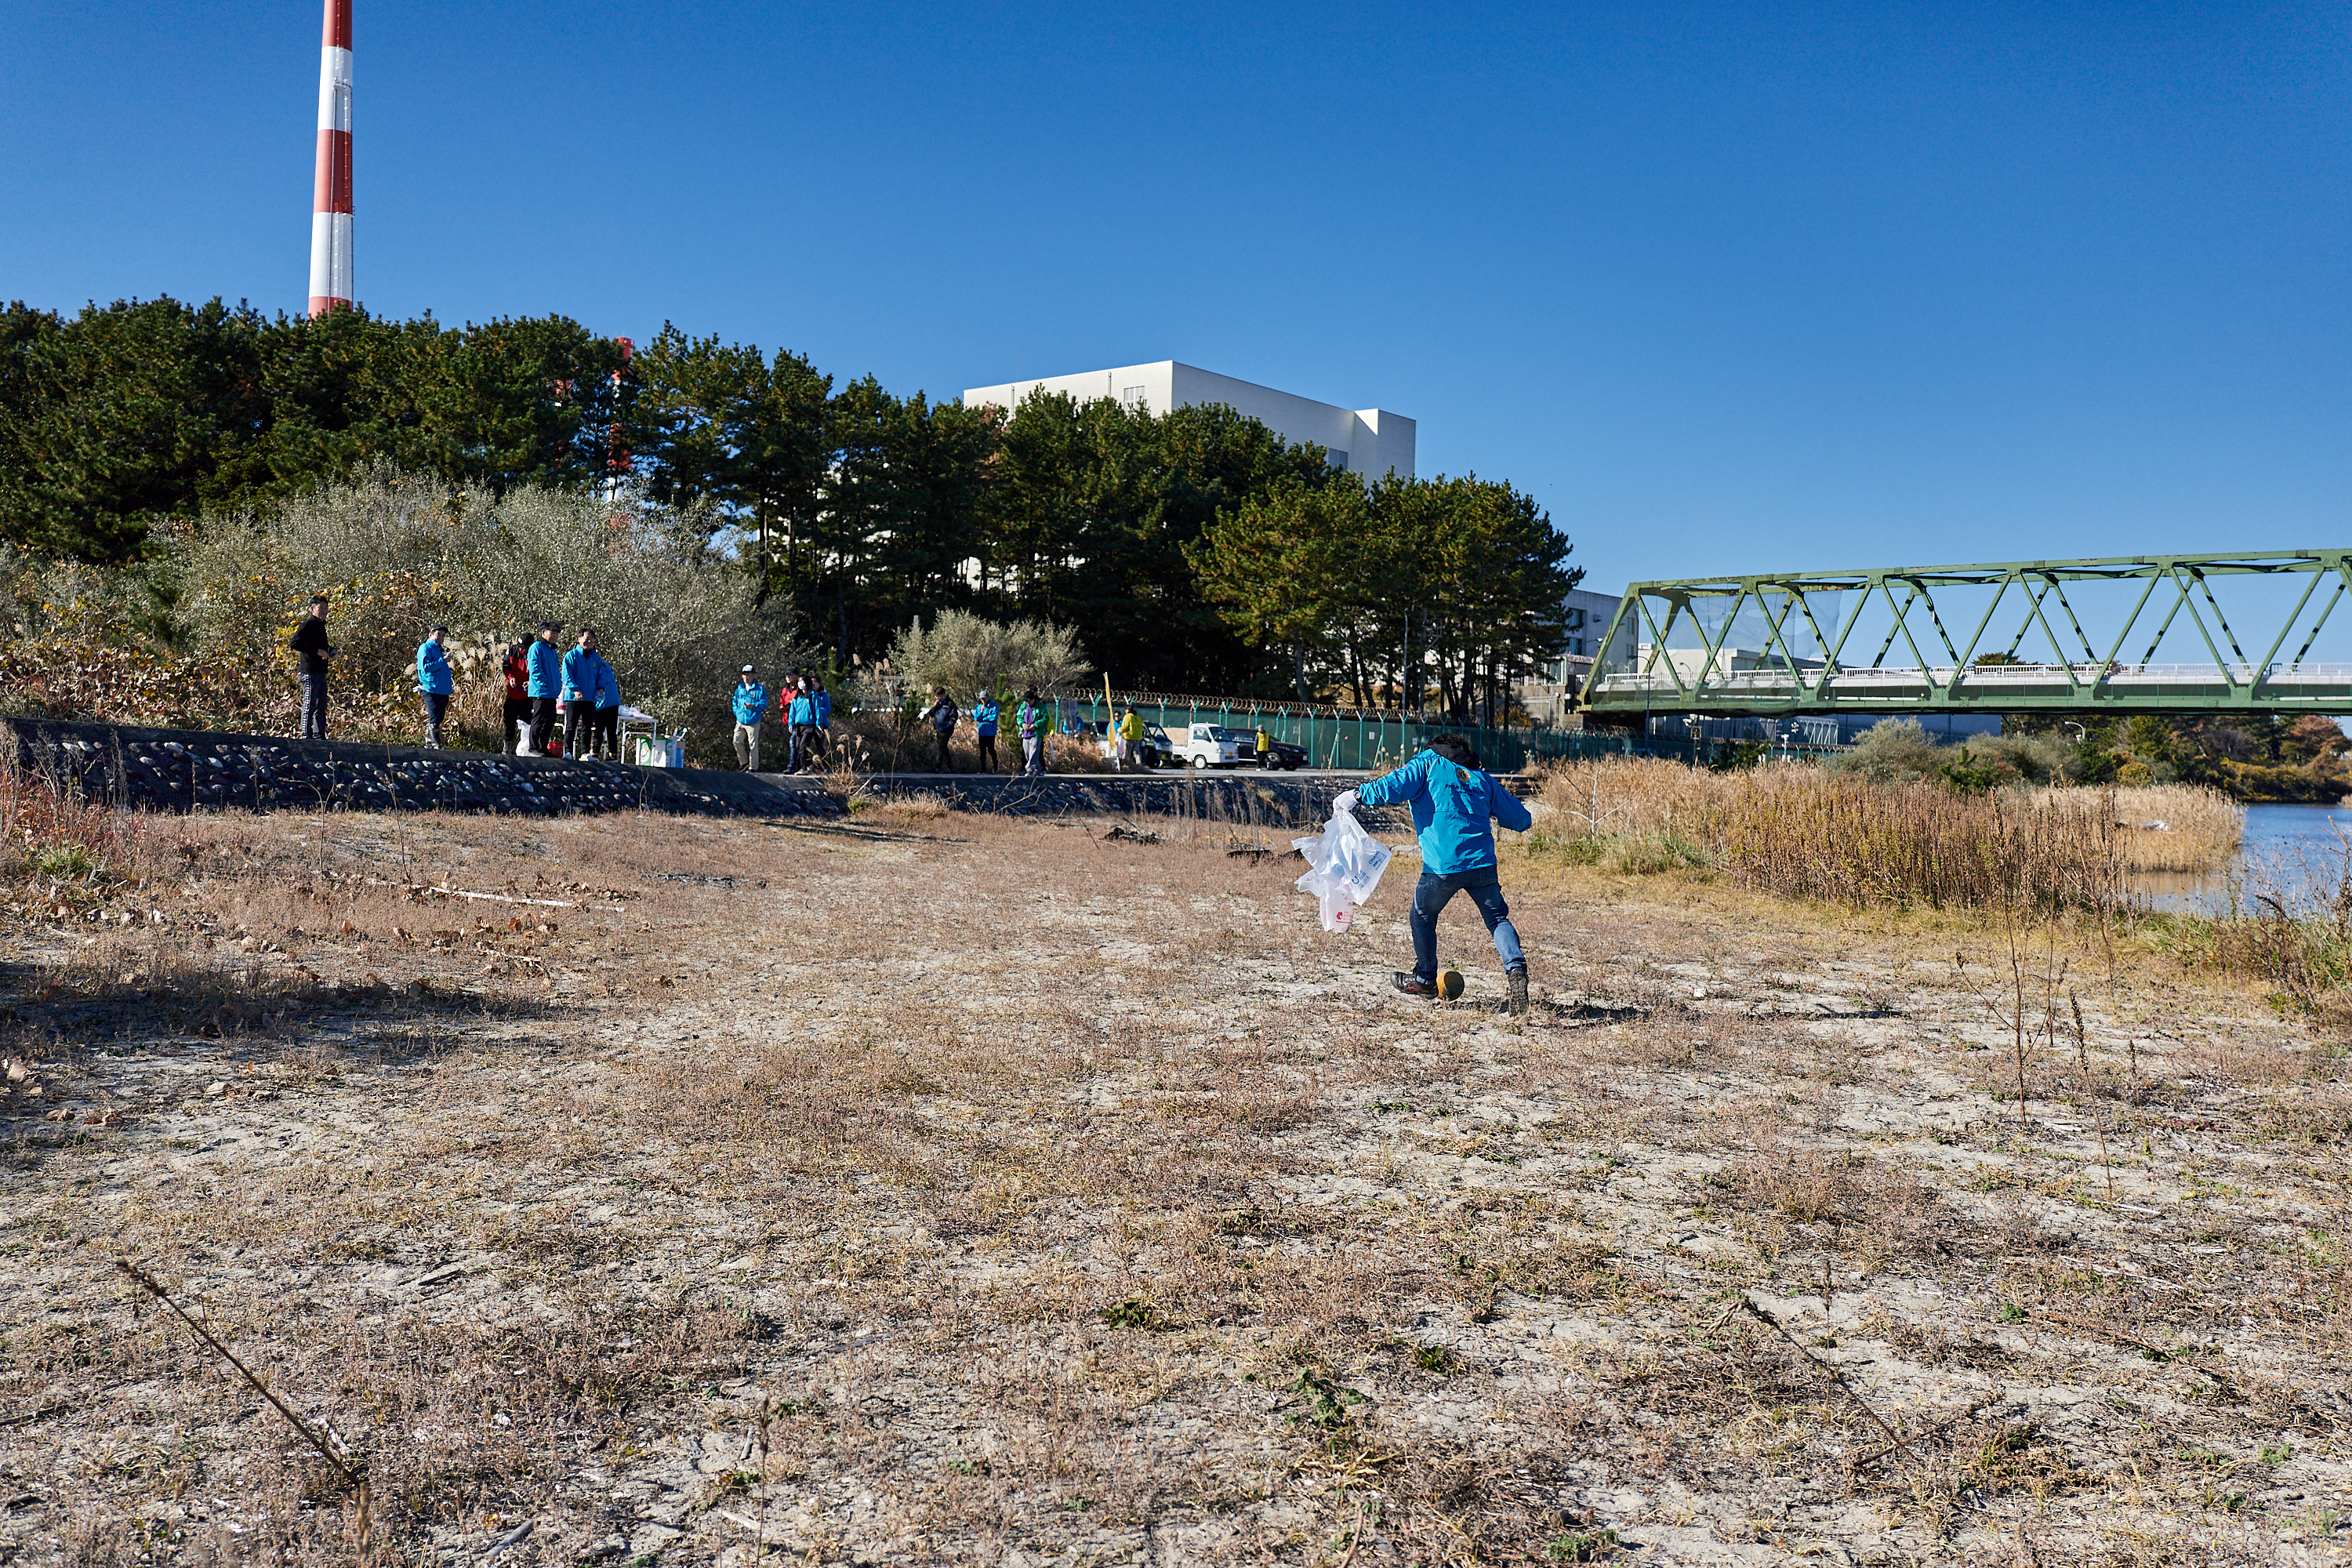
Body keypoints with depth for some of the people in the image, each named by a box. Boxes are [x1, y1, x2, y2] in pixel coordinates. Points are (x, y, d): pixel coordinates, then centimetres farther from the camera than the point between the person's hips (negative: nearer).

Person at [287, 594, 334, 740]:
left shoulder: (321, 625, 19)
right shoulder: (308, 624, -9)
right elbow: (294, 643, -21)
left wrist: (330, 650, 12)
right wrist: (317, 651, -21)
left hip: (321, 672, 9)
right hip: (310, 672, -9)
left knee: (321, 706, 12)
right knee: (309, 705, -7)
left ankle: (319, 736, 18)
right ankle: (306, 736, -5)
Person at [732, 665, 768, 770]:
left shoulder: (759, 689, -4)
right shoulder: (740, 688, 12)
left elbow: (764, 703, -9)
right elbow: (735, 701, 24)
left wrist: (753, 706, -26)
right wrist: (736, 712, 10)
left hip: (753, 721, -5)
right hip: (740, 721, 5)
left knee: (753, 745, -1)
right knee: (737, 742, -1)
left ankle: (753, 768, 8)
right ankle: (745, 763, 17)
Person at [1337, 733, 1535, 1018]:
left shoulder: (1427, 765, 11)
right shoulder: (1482, 777, 21)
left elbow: (1394, 787, -8)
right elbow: (1520, 818, 23)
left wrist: (1357, 796, 0)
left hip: (1443, 865, -3)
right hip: (1483, 862, 3)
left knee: (1423, 916, 19)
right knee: (1498, 917, 13)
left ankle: (1425, 979, 31)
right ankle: (1516, 967, -12)